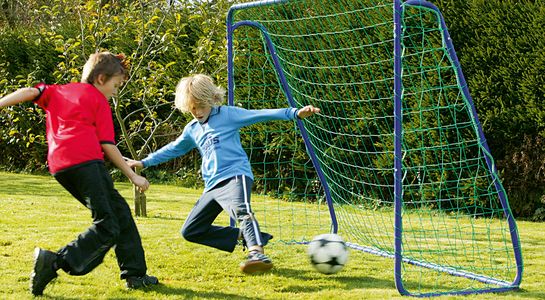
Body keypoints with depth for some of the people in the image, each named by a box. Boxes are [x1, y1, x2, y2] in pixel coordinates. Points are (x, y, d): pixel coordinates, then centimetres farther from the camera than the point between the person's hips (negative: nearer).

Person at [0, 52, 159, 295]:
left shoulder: (57, 90, 28)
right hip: (85, 159, -7)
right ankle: (57, 262, -23)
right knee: (107, 229, -8)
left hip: (59, 166, 7)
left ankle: (135, 274, 17)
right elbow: (107, 145, 4)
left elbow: (29, 92, 9)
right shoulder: (98, 100, 11)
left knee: (120, 213, 16)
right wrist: (133, 176, 9)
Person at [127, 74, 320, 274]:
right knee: (190, 231, 3)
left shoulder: (228, 114, 0)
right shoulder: (192, 129, 18)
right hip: (212, 186, 8)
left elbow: (261, 115, -9)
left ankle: (257, 253, -57)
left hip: (235, 176, -8)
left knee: (241, 210, -38)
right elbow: (173, 149, 33)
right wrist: (144, 163, 38)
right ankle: (242, 236, 3)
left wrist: (295, 113, -20)